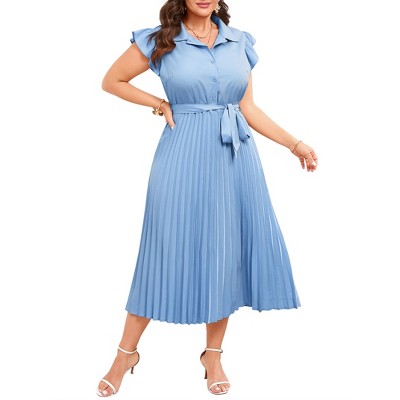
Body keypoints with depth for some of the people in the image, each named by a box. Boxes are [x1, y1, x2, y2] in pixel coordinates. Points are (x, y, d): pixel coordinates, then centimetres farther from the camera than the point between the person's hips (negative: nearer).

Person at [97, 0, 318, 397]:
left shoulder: (239, 42, 10)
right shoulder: (159, 40, 1)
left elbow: (248, 108, 12)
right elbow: (111, 81, 9)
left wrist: (295, 144, 8)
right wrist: (160, 104, 0)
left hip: (235, 157, 4)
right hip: (184, 156, -3)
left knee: (227, 253, 6)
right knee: (168, 249, 1)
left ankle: (213, 354, 23)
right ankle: (126, 352, 19)